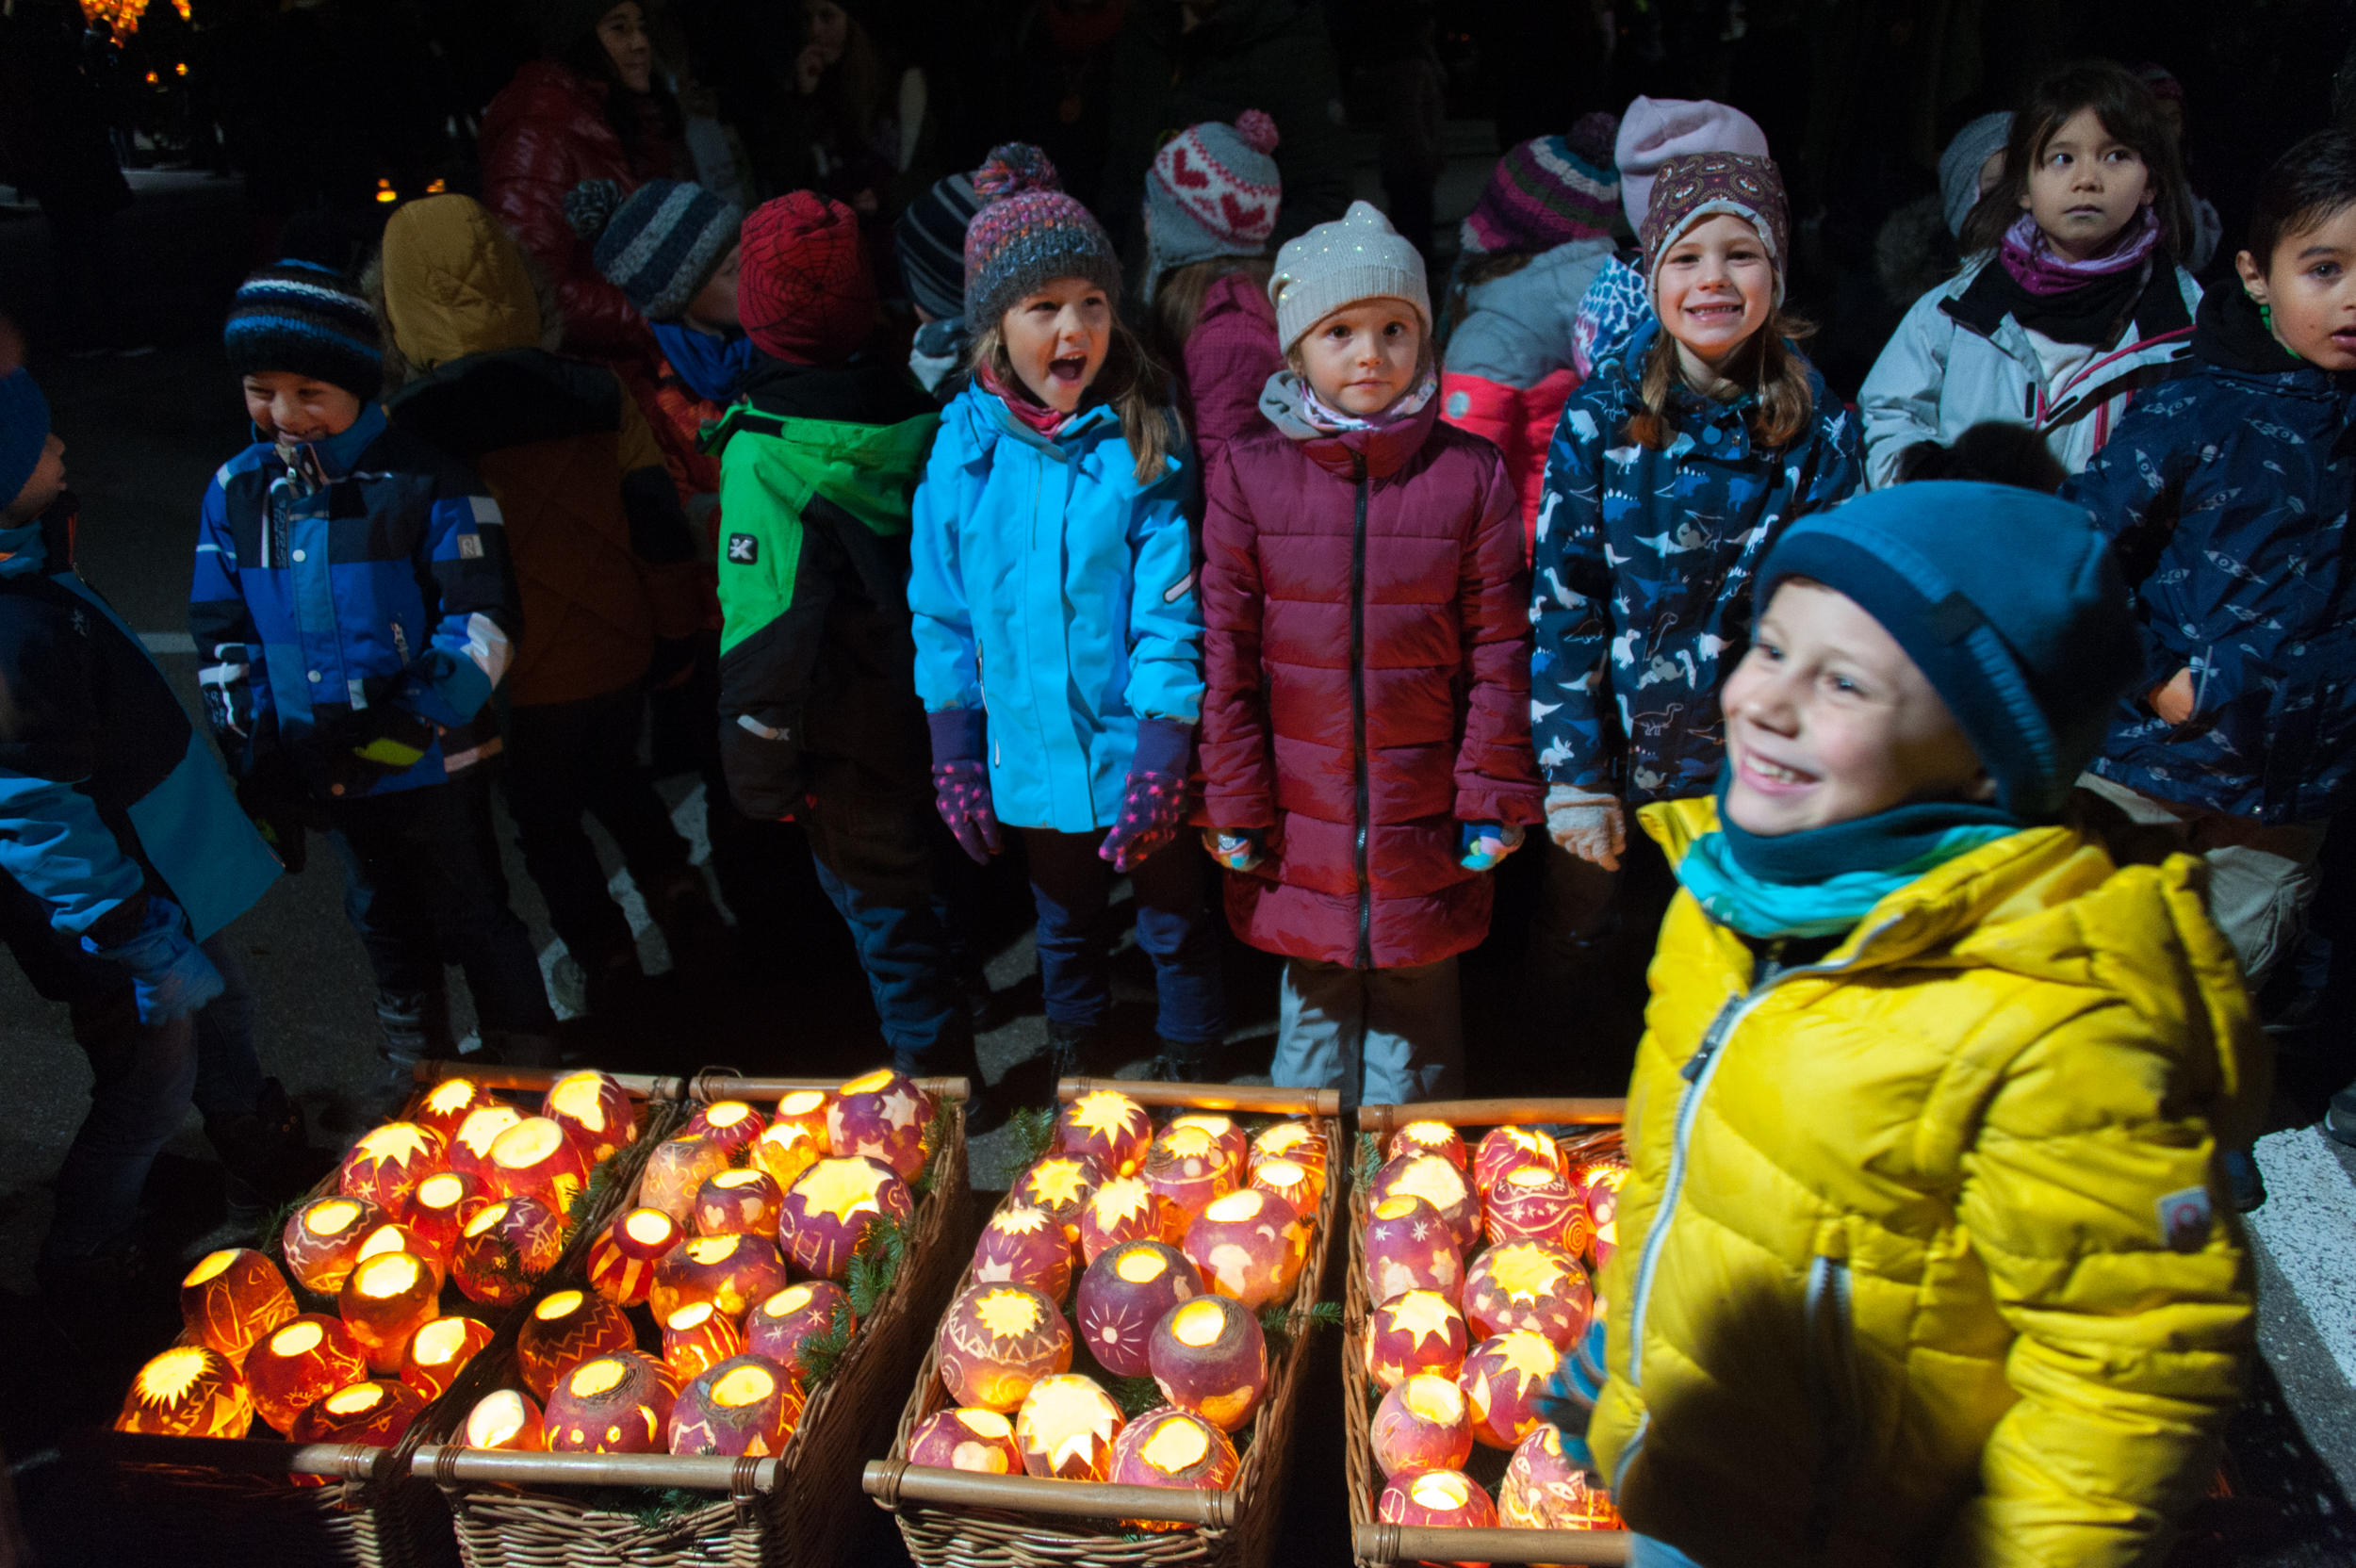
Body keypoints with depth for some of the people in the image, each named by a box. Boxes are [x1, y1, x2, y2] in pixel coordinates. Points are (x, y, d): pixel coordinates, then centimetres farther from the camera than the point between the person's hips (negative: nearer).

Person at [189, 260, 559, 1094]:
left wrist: (414, 720, -22)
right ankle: (417, 1072, 40)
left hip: (428, 763, -5)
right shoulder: (236, 493, 2)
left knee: (471, 917, 9)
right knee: (385, 923, 20)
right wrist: (253, 751, 2)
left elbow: (480, 619, -14)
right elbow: (223, 636, 10)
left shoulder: (424, 482, -13)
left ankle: (527, 1074, 28)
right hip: (324, 771, 5)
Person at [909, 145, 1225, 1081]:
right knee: (1061, 911, 25)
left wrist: (1160, 755, -18)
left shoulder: (1143, 445, -13)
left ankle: (1190, 1045, 43)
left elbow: (1170, 612, -14)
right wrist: (953, 752, 0)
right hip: (1029, 753, 2)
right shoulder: (965, 444, -7)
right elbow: (942, 606, 0)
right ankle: (1075, 1022, 51)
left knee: (1173, 914, 18)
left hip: (1134, 749, -2)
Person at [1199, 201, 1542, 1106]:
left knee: (1415, 1000, 13)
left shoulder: (1471, 476, -4)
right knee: (1315, 999, 15)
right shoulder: (1248, 475, -3)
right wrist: (1236, 809, -1)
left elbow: (1500, 648, -1)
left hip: (1425, 819, 0)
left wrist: (1495, 798, -2)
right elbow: (1227, 653, -1)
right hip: (1301, 817, 1)